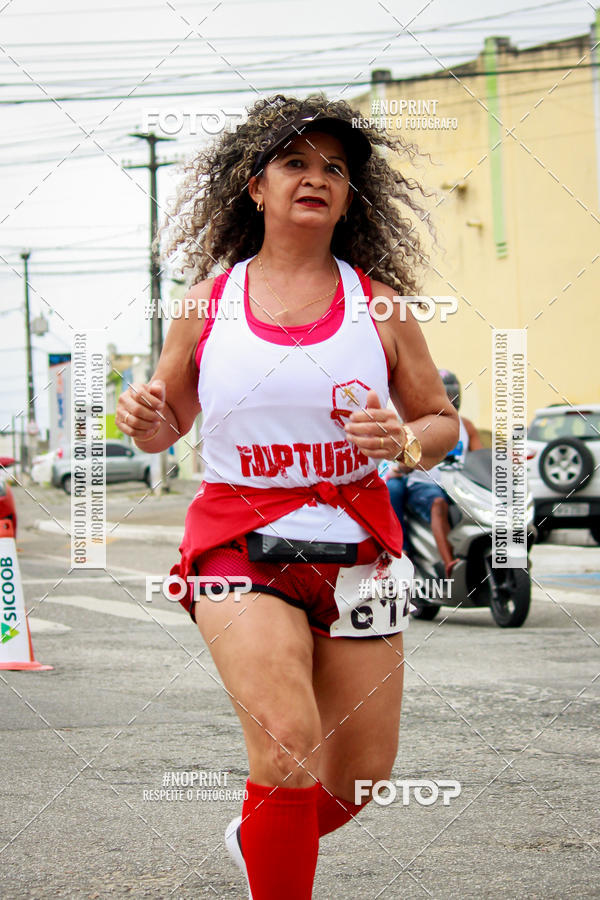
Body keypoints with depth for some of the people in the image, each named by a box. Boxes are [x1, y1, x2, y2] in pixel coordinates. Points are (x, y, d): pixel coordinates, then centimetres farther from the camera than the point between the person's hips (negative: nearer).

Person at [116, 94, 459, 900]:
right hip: (238, 543, -2)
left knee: (362, 770, 7)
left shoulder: (378, 305, 4)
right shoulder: (207, 303, 4)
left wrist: (405, 441, -11)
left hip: (355, 545, 2)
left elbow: (442, 420, 12)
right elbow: (169, 423, 15)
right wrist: (145, 421, -9)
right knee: (286, 746, -20)